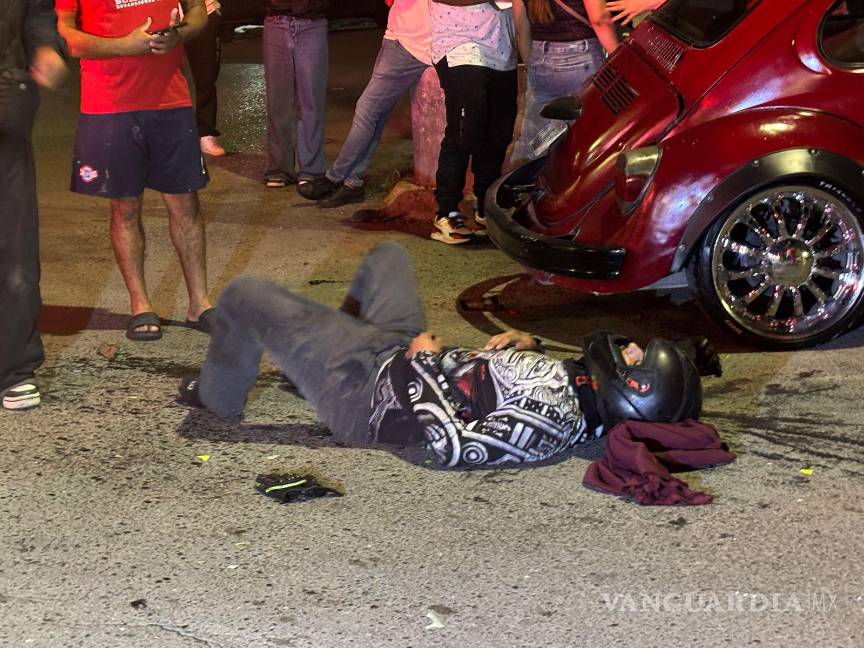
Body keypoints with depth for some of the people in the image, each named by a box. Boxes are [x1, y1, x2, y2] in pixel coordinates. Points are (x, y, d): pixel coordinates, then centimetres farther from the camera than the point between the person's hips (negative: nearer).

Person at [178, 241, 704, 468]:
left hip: (366, 393, -9)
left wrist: (425, 365, -27)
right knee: (389, 254, 29)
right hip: (410, 352, 9)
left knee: (246, 295, -6)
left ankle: (217, 396, 25)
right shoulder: (577, 381, -9)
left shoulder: (555, 416, -36)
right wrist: (529, 345, -5)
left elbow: (453, 446, -39)